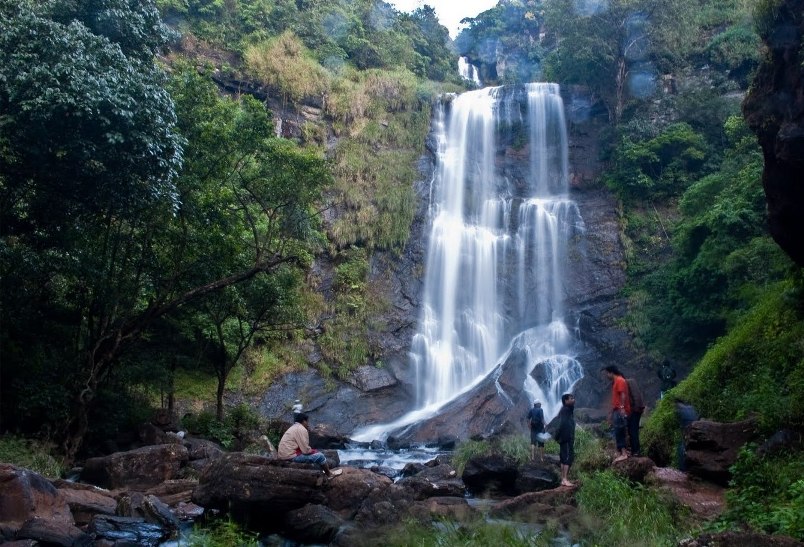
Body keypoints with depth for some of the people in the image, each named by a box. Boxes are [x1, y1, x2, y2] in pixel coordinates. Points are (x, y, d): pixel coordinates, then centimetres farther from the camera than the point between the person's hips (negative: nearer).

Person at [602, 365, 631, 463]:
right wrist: (611, 414, 24)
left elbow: (623, 395, -19)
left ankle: (623, 453, -18)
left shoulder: (620, 380, -7)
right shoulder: (614, 382, 23)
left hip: (621, 411, -10)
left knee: (619, 432, -14)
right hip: (616, 411, 10)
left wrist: (622, 407, -29)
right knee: (618, 433, 7)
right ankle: (620, 453, 6)